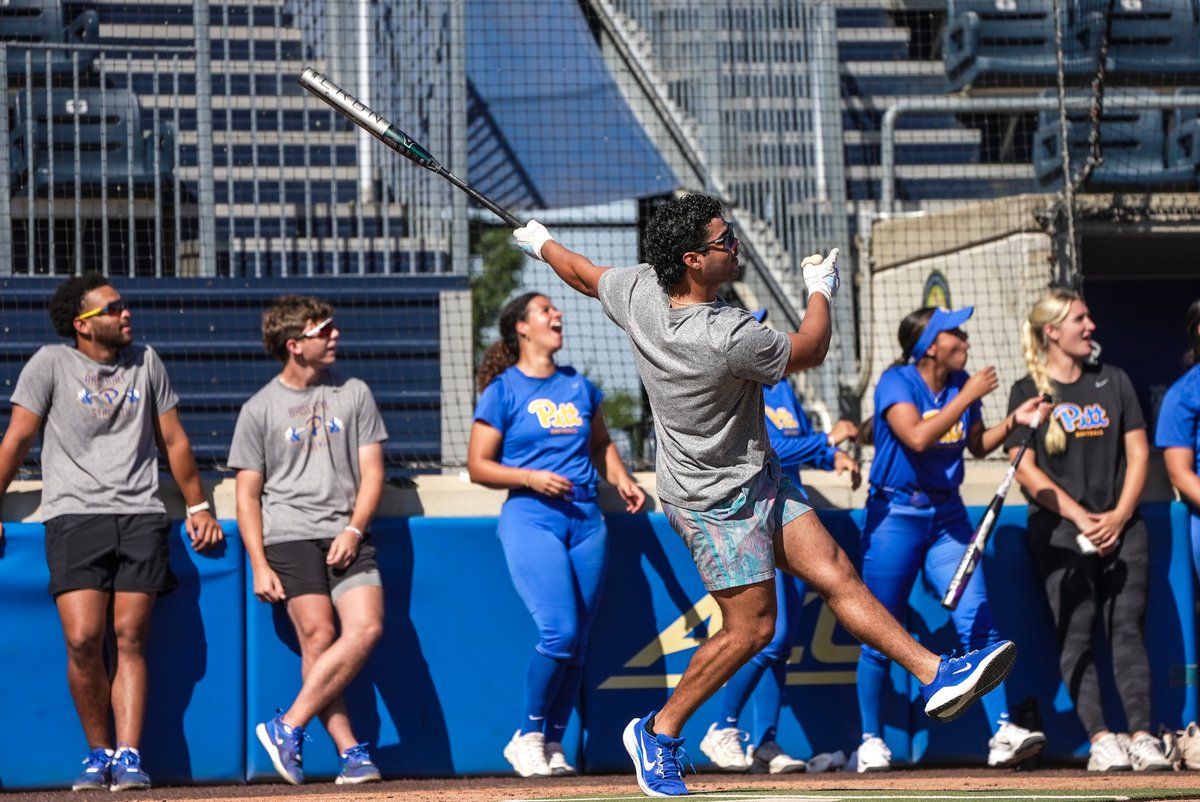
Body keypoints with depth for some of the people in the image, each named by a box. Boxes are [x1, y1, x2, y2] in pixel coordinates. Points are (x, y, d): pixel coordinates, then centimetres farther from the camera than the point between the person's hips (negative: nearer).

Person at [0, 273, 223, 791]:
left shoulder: (145, 362, 14)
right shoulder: (51, 364, 4)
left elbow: (173, 441, 21)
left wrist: (198, 507, 21)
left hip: (141, 517, 3)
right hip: (74, 515, -3)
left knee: (130, 639, -6)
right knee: (83, 640, -15)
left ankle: (128, 757, -8)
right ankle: (99, 753, 1)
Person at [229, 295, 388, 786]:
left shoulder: (354, 394, 13)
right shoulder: (260, 409, 6)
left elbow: (371, 472, 10)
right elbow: (247, 494, 5)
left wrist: (353, 531, -6)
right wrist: (259, 565, -5)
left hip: (347, 536, 2)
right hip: (289, 534, -2)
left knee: (365, 629, -17)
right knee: (319, 636, -14)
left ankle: (288, 727, -13)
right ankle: (349, 751, -12)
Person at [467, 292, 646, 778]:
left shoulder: (579, 386, 16)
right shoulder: (503, 391, 1)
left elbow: (601, 443, 29)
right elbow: (478, 466, -1)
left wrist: (621, 480, 11)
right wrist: (530, 477, -14)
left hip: (586, 519, 5)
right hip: (531, 519, -5)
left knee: (577, 642, 2)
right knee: (559, 632, -19)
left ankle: (554, 744, 10)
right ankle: (527, 736, -3)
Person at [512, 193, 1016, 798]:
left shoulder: (638, 291, -10)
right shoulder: (729, 339, -32)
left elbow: (581, 273, 11)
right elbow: (811, 350, -14)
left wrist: (540, 243, 33)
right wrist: (821, 288, 5)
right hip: (716, 499, -9)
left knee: (836, 576, 2)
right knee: (750, 627, -1)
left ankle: (934, 676, -1)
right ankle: (658, 732, 13)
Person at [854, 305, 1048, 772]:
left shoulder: (961, 384, 6)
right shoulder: (897, 382, -12)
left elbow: (977, 445, 17)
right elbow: (917, 437, -27)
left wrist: (1014, 421, 0)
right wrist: (967, 397, -22)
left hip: (947, 515, 5)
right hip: (896, 514, -5)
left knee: (977, 621, -8)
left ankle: (1002, 734, -11)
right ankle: (871, 742, 13)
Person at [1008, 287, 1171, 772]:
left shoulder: (1113, 381, 14)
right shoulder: (1029, 392, 3)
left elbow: (1138, 451, 10)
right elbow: (1026, 468, -4)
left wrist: (1119, 515, -4)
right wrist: (1080, 516, -12)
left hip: (1122, 526, 3)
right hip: (1059, 531, -3)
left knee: (1128, 628, -4)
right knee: (1076, 635, -8)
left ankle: (1142, 736, -9)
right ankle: (1100, 739, -11)